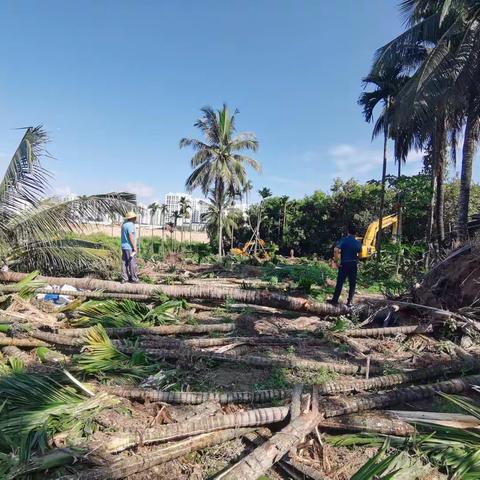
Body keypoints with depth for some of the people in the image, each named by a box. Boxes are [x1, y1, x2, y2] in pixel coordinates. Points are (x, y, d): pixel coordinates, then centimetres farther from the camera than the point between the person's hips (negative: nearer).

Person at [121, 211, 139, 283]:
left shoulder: (124, 224, 13)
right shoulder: (130, 225, -14)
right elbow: (131, 236, -20)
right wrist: (135, 247, -18)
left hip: (124, 247, 9)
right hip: (129, 247, -9)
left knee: (124, 263, 8)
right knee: (132, 263, -2)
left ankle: (124, 278, 11)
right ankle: (134, 279, 3)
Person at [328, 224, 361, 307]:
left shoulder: (343, 240, -7)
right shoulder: (358, 243, 2)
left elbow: (336, 250, -21)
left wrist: (336, 261, -13)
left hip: (344, 264, -2)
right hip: (354, 264, 2)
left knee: (340, 283, 5)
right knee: (352, 284, 10)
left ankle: (335, 300, 10)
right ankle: (349, 301, 11)